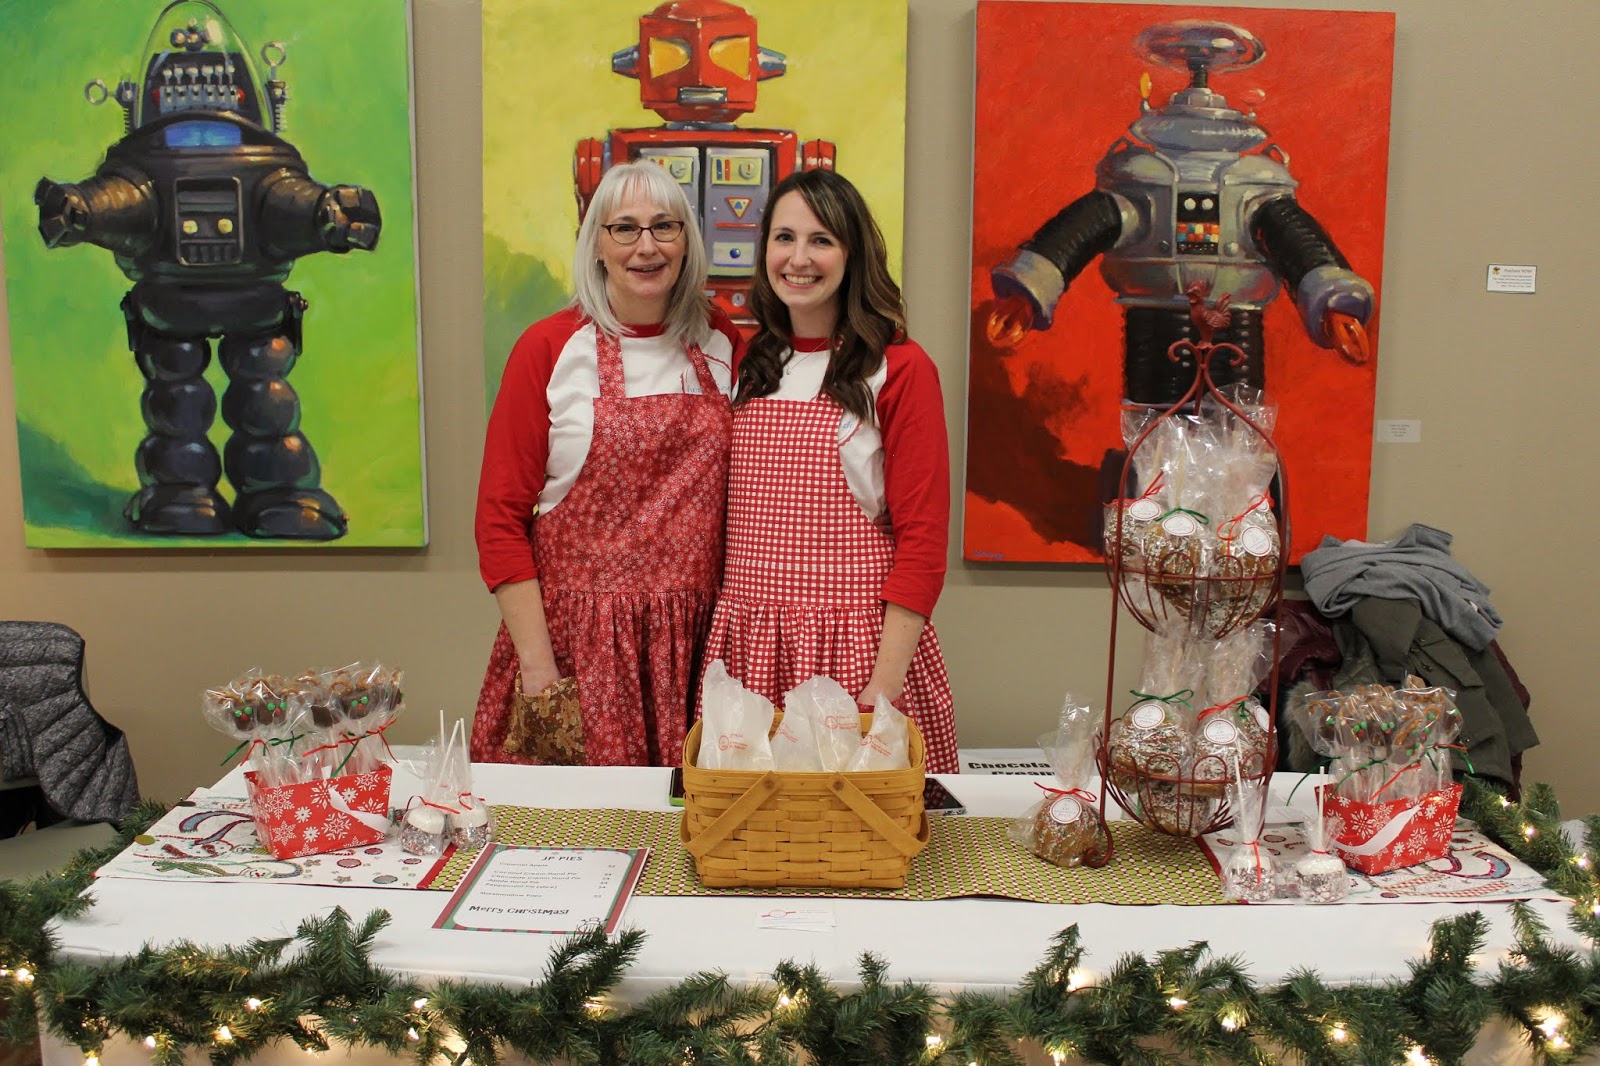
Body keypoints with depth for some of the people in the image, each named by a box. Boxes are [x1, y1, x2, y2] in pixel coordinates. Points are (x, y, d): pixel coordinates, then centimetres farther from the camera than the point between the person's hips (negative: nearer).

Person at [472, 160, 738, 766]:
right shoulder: (549, 349, -3)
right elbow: (500, 517, -4)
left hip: (695, 646, 3)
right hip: (579, 638, -3)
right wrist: (537, 665, -9)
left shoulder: (720, 342, 8)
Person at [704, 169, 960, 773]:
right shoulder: (748, 365, 10)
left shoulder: (899, 370, -5)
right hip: (745, 646, 4)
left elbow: (922, 542, -9)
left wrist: (884, 687, -15)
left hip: (855, 645, -4)